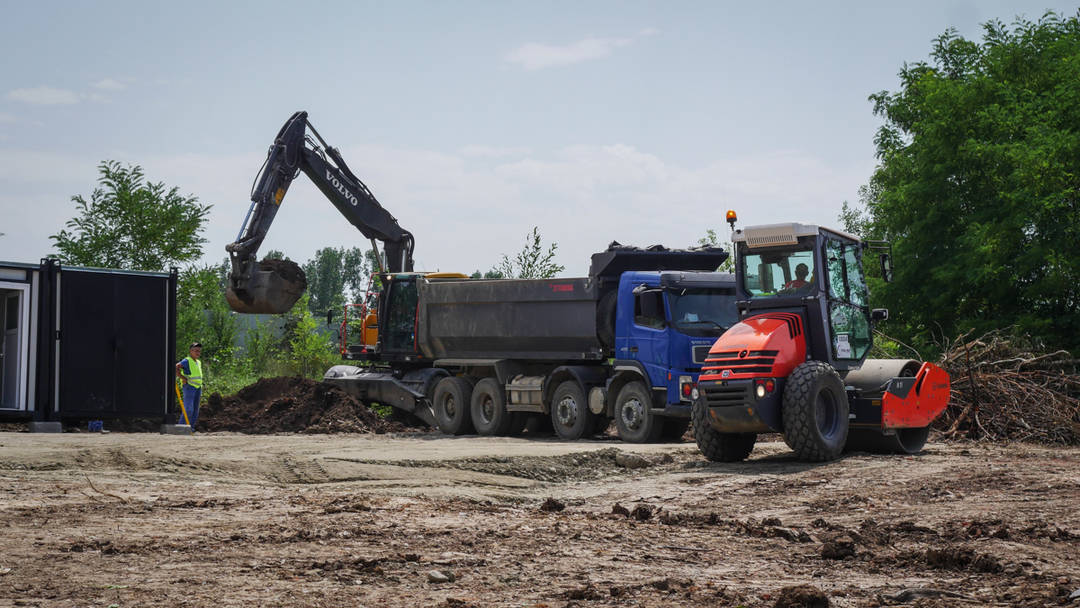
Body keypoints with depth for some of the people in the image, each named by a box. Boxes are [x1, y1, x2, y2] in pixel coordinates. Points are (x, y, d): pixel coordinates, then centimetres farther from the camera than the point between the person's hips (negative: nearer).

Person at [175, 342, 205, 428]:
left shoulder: (199, 362, 18)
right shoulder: (186, 361, -7)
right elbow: (175, 368, -19)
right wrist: (183, 378, -16)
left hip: (198, 388, 8)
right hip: (189, 386, -8)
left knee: (195, 410, 8)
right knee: (188, 409, -13)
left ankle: (191, 427, 15)